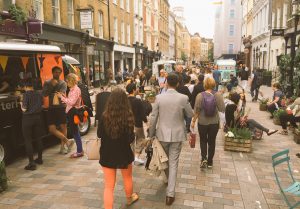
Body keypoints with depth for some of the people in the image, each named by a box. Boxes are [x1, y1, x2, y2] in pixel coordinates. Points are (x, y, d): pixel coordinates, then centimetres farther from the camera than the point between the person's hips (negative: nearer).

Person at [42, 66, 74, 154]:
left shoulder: (63, 83, 4)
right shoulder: (47, 83, 8)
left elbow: (62, 93, -13)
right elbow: (44, 94, -7)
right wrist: (52, 85, -13)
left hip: (61, 108, -1)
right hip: (51, 108, 1)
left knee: (63, 127, 4)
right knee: (52, 129, -6)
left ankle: (62, 147, 18)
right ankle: (68, 141, 7)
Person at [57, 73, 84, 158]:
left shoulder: (76, 90, -14)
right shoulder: (72, 89, 16)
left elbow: (72, 102, -23)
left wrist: (62, 97, -16)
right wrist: (64, 96, 5)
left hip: (73, 112, -10)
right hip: (70, 112, 10)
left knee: (75, 132, -4)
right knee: (74, 131, 13)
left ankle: (79, 151, 4)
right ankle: (79, 150, 21)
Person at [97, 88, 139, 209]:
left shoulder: (104, 117, -15)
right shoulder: (128, 117, -18)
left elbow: (99, 134, -1)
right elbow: (131, 139, -15)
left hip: (107, 155, 0)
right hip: (123, 154, 1)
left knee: (109, 186, 10)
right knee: (127, 178, 28)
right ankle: (129, 198, 52)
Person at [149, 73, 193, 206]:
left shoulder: (159, 97, -10)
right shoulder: (183, 98, -12)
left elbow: (153, 118, -6)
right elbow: (190, 115, 2)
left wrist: (151, 134, 6)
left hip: (162, 134, 1)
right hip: (177, 134, -1)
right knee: (173, 163, 6)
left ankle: (169, 180, 48)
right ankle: (170, 194, 9)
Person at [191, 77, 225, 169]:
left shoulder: (200, 95, -13)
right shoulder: (218, 95, -12)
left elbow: (196, 111, -10)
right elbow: (222, 109, -9)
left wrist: (193, 121, 2)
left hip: (202, 122, -1)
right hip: (214, 122, 1)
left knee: (203, 140, 19)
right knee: (212, 141, 16)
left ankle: (204, 158, 3)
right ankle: (210, 161, 25)